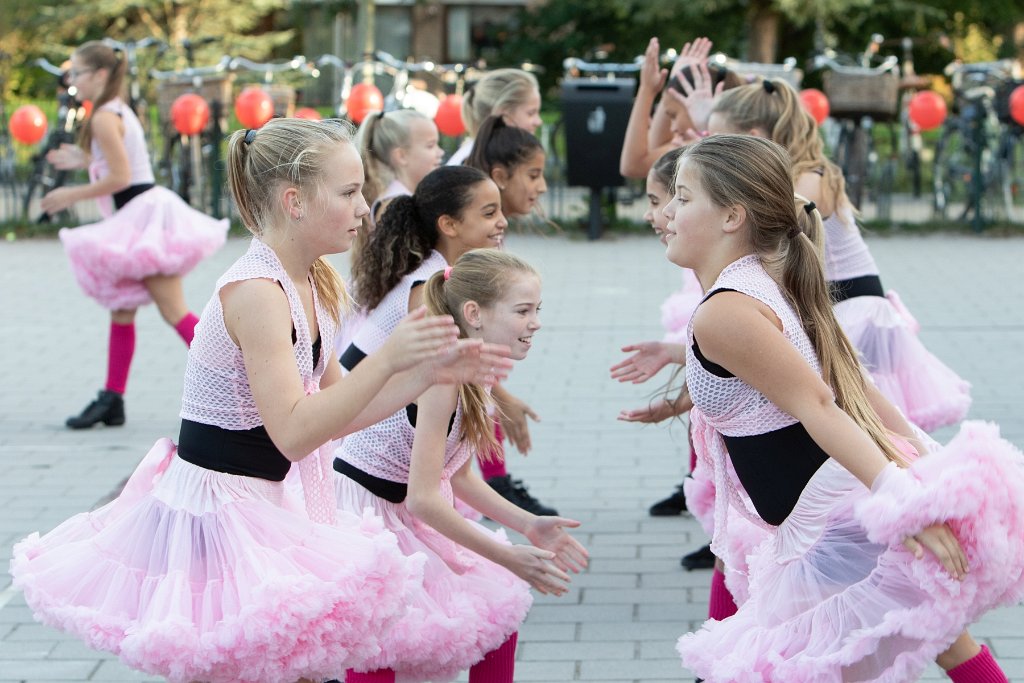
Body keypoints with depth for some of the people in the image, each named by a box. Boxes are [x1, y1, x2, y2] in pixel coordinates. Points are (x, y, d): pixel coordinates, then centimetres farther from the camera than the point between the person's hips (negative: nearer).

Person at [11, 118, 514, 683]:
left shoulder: (310, 285, 6)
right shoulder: (255, 291, -22)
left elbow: (330, 411, 11)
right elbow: (294, 433, -28)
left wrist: (428, 373, 4)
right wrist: (387, 359, -32)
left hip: (258, 505, 9)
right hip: (213, 506, -9)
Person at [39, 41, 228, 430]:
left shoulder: (103, 118, -14)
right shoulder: (120, 111, 17)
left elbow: (120, 178, -19)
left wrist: (71, 195, -8)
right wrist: (84, 161, 21)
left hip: (144, 215, -11)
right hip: (141, 218, 11)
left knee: (175, 313, -10)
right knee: (120, 310, 12)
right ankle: (112, 401, 16)